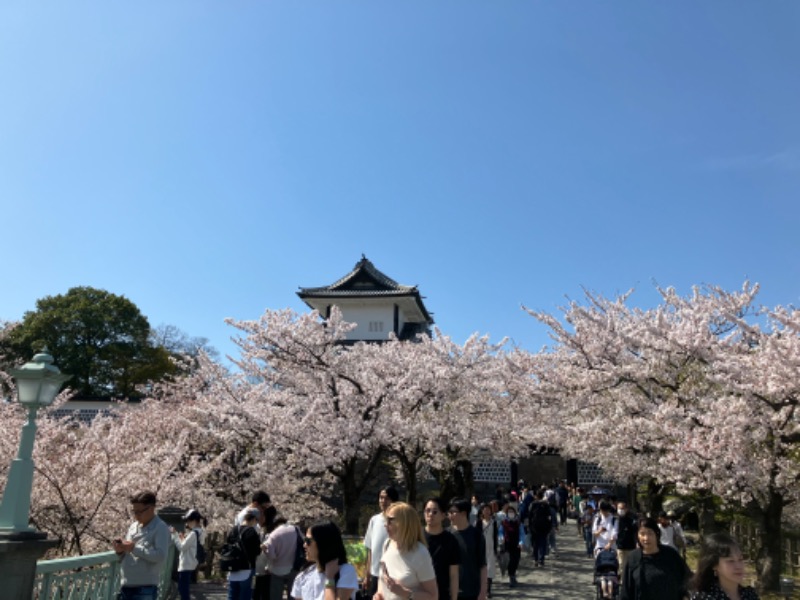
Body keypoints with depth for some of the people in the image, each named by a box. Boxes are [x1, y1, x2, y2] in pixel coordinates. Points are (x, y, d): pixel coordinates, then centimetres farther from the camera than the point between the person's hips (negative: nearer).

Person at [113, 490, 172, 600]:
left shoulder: (160, 528, -8)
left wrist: (134, 548, -19)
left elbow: (160, 555, -21)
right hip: (126, 586, 7)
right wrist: (121, 551, -3)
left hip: (145, 589, -7)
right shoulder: (133, 526, 13)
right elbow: (126, 558, 20)